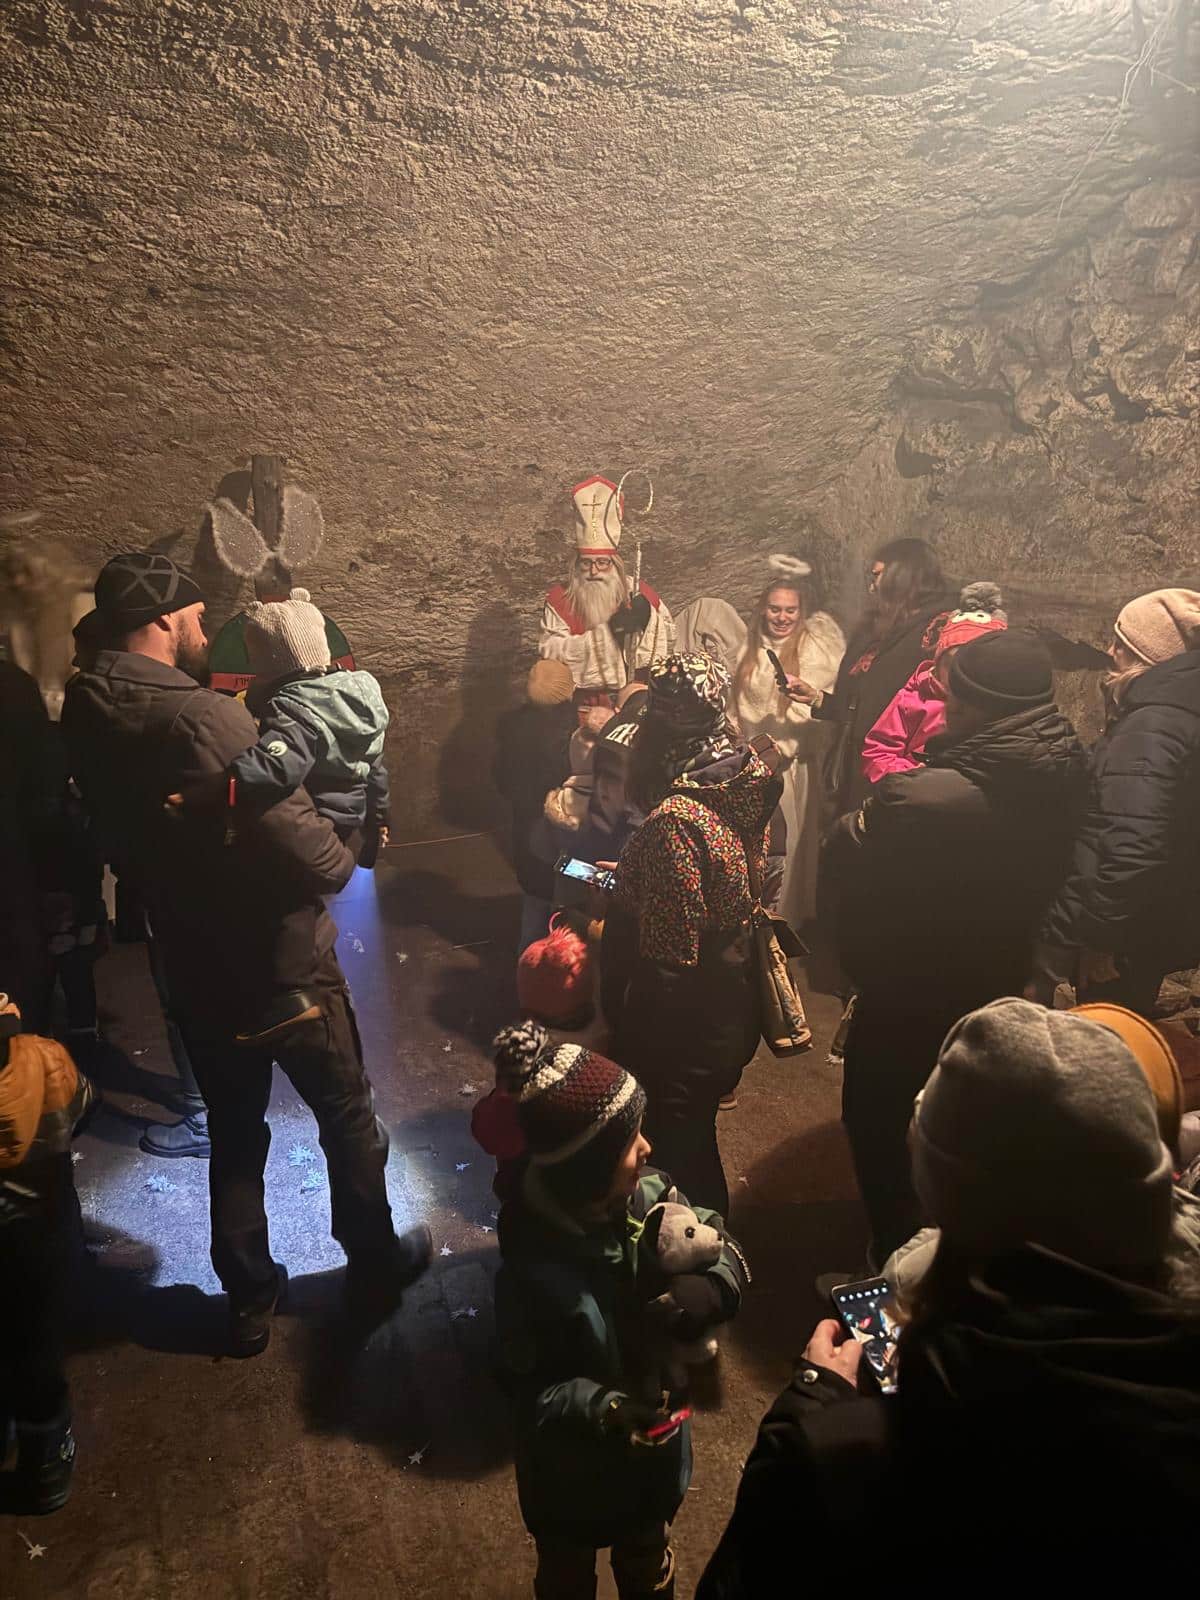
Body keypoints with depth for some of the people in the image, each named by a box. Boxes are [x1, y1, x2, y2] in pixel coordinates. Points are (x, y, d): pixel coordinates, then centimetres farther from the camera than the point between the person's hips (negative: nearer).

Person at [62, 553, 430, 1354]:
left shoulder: (86, 716, -4)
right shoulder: (205, 716, -27)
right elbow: (302, 845, -28)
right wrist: (341, 859, -8)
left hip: (195, 966, 6)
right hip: (282, 963, -6)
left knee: (234, 1133, 22)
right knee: (348, 1116, 17)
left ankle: (249, 1299, 36)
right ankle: (375, 1265, 35)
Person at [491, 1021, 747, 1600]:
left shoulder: (649, 1194, -24)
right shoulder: (533, 1272, -36)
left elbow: (722, 1245, -11)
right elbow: (528, 1388, -24)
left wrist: (705, 1290, -31)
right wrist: (606, 1411, -37)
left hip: (656, 1439, 4)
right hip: (575, 1468, -4)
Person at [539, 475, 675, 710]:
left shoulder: (639, 593, 5)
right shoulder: (559, 600, 0)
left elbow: (670, 642, 6)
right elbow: (551, 654, -14)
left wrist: (649, 619, -14)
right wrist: (607, 630, -21)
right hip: (584, 706, -2)